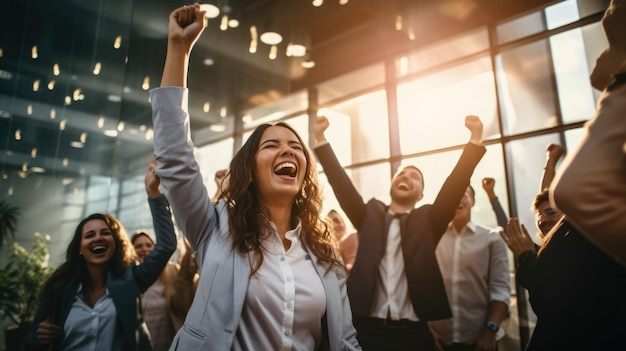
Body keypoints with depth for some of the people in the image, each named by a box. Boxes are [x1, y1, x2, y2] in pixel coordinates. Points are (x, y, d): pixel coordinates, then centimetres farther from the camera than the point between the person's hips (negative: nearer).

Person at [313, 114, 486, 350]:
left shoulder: (427, 220, 7)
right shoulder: (370, 215, 10)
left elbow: (455, 185, -3)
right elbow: (341, 182, 2)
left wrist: (475, 138, -10)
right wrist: (320, 139, -3)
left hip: (413, 330, 0)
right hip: (367, 327, 1)